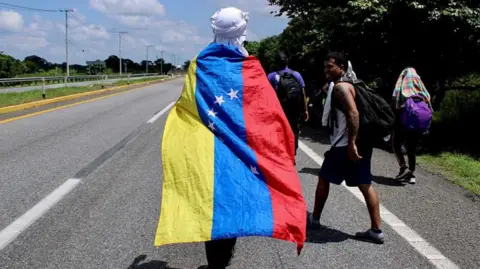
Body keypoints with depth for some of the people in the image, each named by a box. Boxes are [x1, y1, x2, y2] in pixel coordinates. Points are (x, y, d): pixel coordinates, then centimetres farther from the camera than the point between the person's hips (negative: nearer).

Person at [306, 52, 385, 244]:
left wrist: (351, 143, -27)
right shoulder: (348, 85, 21)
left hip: (345, 144, -9)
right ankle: (376, 230, 4)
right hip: (361, 142, 9)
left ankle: (314, 219, 22)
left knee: (323, 178, 8)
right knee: (365, 184, 6)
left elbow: (353, 113, -22)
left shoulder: (341, 86, -10)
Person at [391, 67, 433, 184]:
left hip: (403, 121, -4)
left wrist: (393, 121, 1)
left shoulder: (400, 88, -3)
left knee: (396, 144, 14)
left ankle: (403, 167, -4)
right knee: (411, 148, 14)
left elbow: (394, 105, -8)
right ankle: (411, 174, 10)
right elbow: (429, 107, 4)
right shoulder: (421, 90, 7)